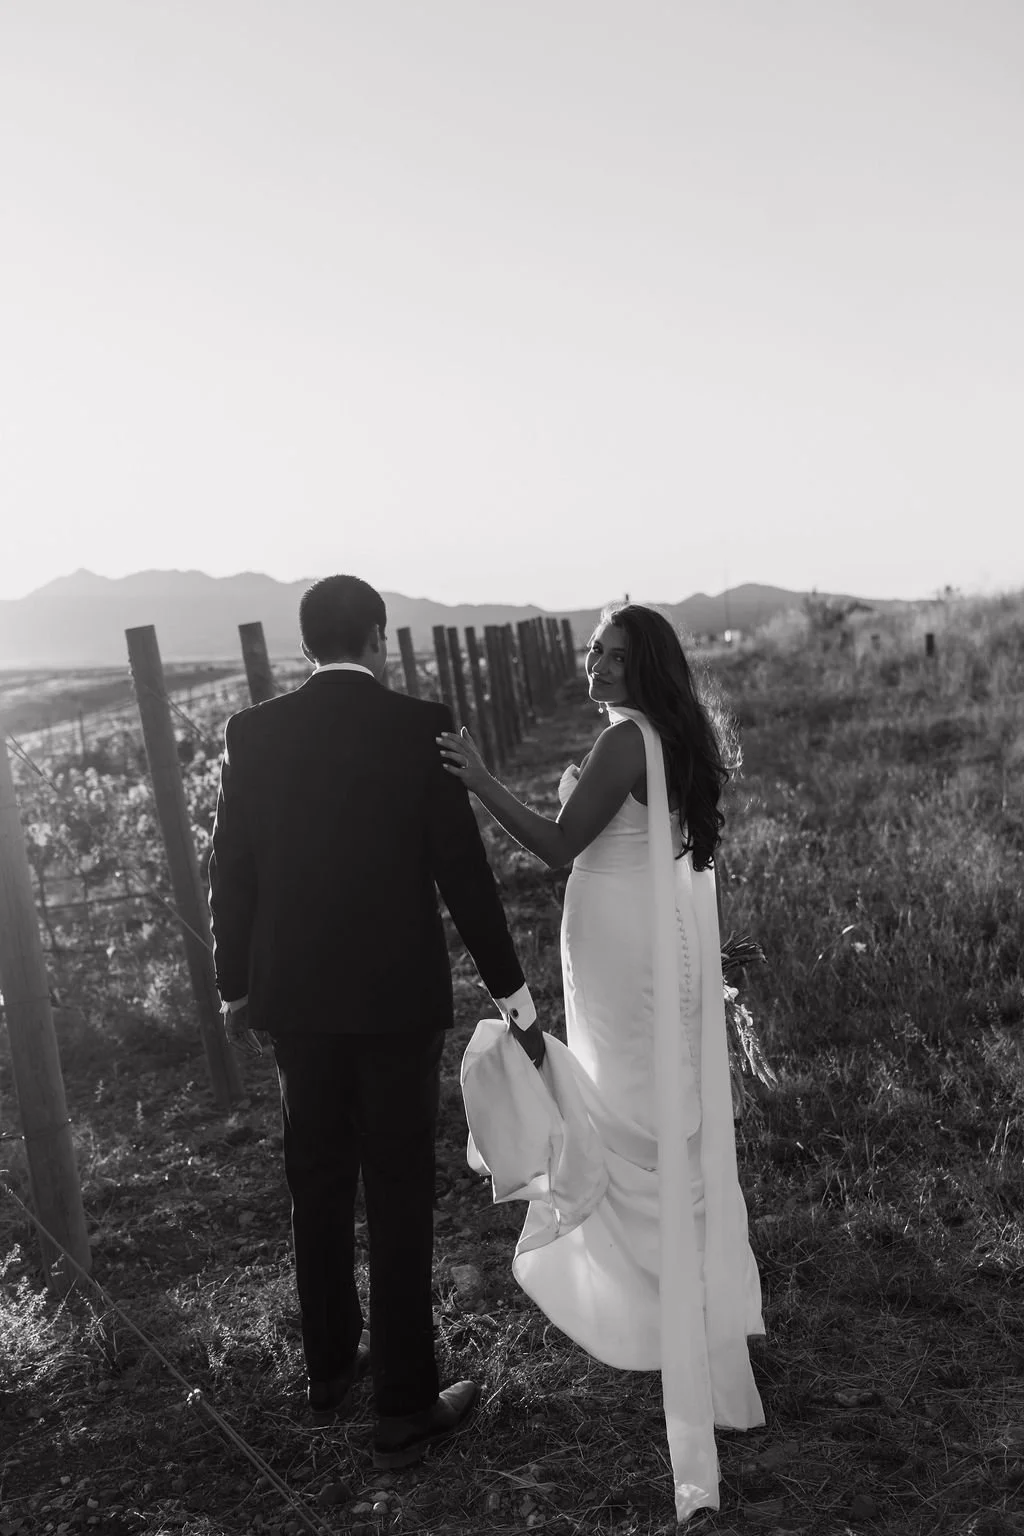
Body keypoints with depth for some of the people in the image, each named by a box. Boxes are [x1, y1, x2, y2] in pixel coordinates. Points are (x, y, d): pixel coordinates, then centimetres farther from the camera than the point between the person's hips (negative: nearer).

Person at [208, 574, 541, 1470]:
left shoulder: (254, 733, -2)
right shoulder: (419, 727, -11)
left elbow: (231, 871, 1)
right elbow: (462, 869, -11)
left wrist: (237, 986, 13)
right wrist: (507, 984, 0)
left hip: (294, 995, 4)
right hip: (397, 995, -3)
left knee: (318, 1182, 19)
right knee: (399, 1195, 8)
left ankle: (331, 1367, 36)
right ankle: (404, 1409, 18)